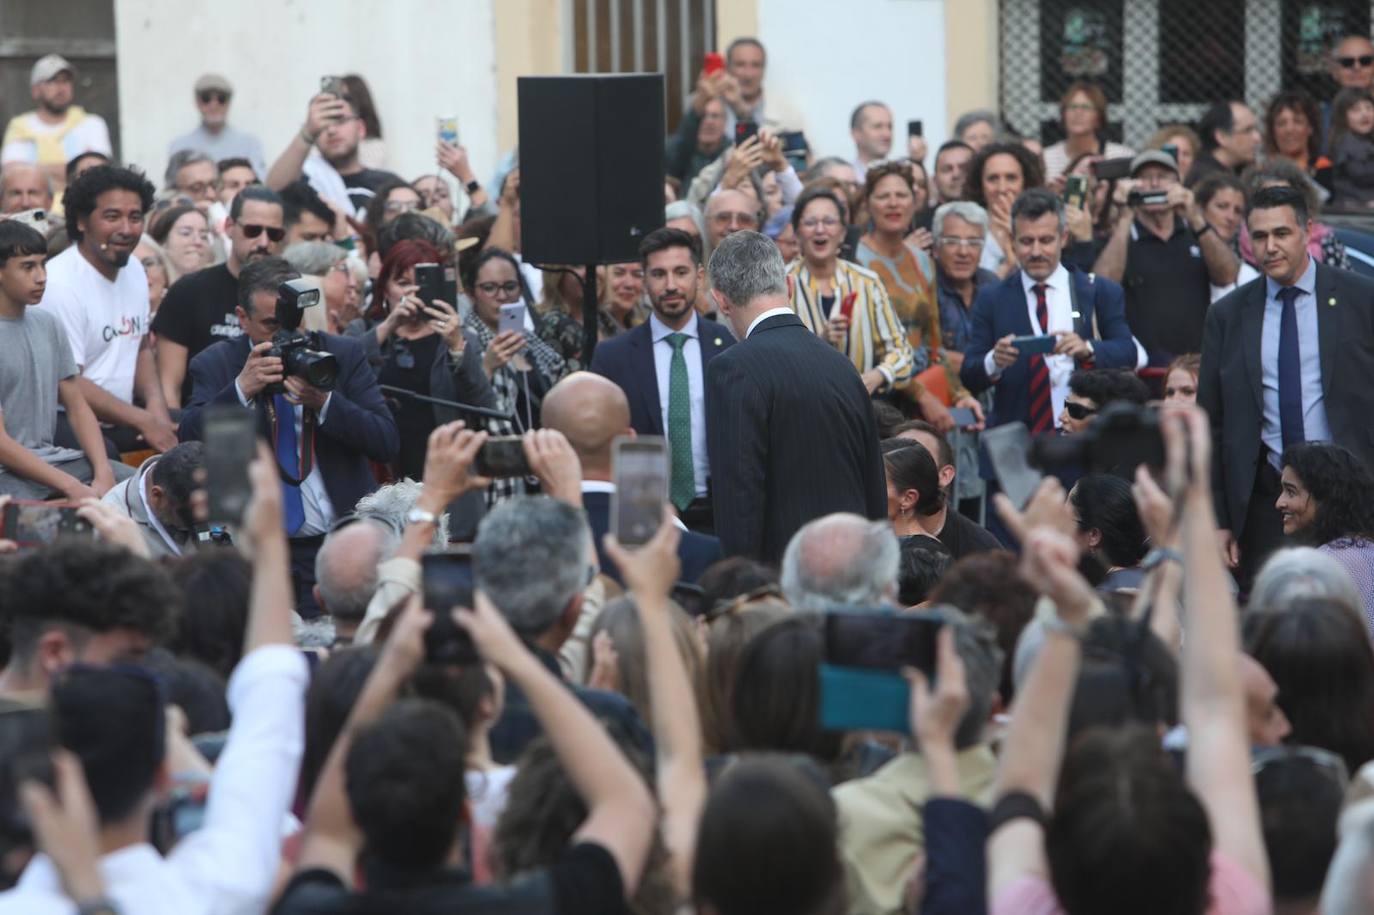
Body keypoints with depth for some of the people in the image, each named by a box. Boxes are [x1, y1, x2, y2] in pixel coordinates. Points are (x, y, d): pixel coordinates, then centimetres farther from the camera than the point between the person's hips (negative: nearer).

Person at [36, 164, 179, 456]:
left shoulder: (134, 270, 11)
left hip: (119, 418, 8)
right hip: (63, 421, -8)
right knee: (103, 454, -36)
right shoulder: (60, 283, -15)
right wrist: (143, 421, -16)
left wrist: (156, 406, 0)